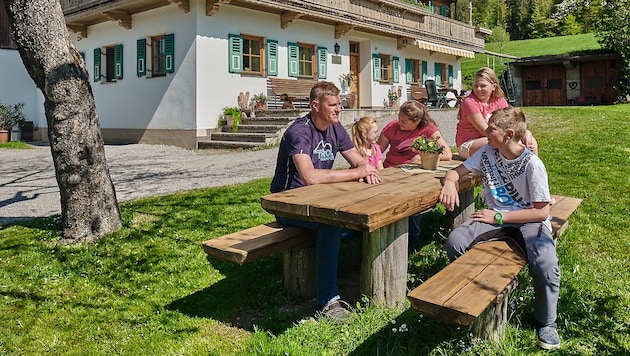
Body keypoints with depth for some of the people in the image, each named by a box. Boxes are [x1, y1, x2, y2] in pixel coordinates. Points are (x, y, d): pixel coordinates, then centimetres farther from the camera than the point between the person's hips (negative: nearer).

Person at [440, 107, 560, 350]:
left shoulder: (532, 164, -14)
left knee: (546, 268, -31)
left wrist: (499, 216, -17)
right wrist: (450, 183, -17)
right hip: (495, 216, 4)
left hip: (529, 221, -4)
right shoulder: (487, 152, 0)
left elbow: (542, 212, -14)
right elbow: (456, 171, 8)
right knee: (455, 241, -22)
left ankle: (545, 323, 2)